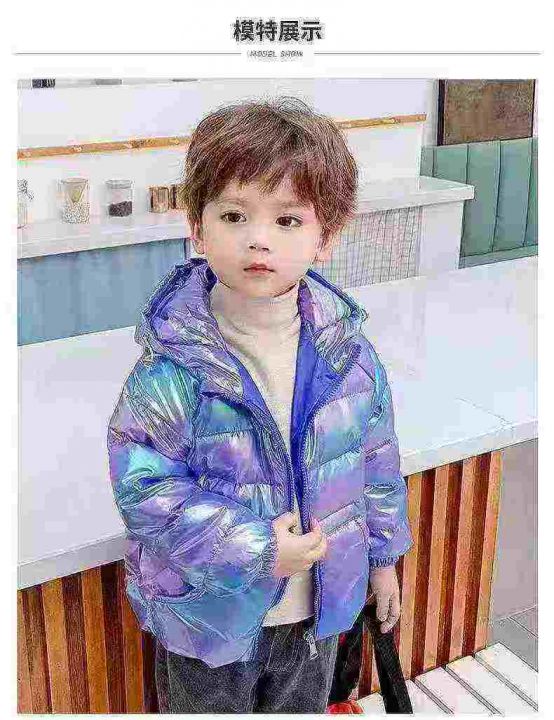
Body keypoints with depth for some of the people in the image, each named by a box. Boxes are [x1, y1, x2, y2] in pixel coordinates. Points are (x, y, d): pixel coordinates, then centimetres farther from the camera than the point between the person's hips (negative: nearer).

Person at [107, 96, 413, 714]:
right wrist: (256, 549, -24)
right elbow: (145, 488, -22)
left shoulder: (348, 354, -11)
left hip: (317, 604, 4)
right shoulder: (172, 368, -26)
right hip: (210, 614, -3)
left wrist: (383, 558, 11)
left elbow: (376, 460, 2)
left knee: (303, 709, 28)